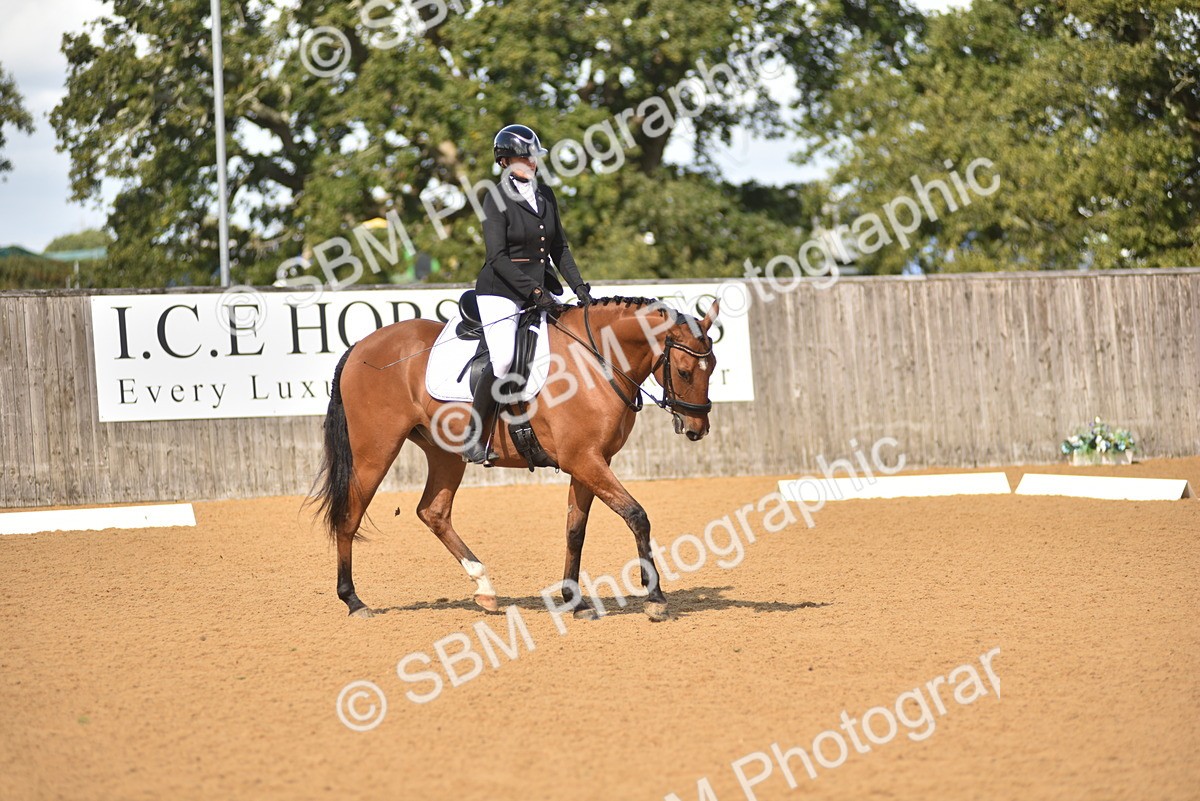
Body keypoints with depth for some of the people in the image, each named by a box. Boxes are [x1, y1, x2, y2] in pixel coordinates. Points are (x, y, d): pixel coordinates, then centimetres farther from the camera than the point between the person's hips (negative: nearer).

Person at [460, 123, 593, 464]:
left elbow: (559, 247, 16)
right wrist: (534, 292, -21)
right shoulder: (497, 200, -9)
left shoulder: (546, 195, 11)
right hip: (501, 291, -7)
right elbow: (497, 258, -15)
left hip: (539, 290, 7)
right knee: (504, 361, -23)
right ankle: (473, 437, -10)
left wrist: (578, 286, 3)